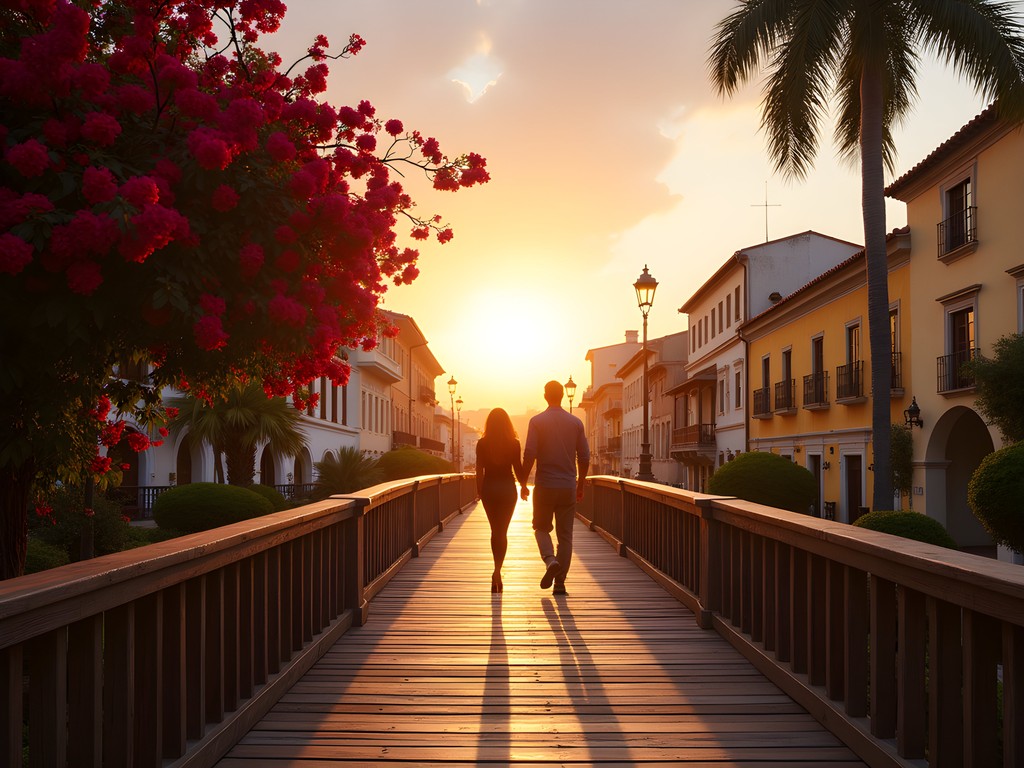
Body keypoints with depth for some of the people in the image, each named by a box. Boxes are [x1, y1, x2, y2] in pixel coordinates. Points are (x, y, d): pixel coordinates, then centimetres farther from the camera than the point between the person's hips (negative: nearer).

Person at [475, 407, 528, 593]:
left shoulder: (482, 444, -4)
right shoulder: (514, 443, -7)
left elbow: (479, 470, -2)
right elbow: (518, 468, -4)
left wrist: (479, 491, 9)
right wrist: (524, 486, 12)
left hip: (489, 489, 1)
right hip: (507, 489, -1)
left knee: (495, 531, 16)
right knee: (502, 532, 5)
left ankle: (497, 571, 19)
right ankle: (497, 571, -12)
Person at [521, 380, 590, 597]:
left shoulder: (537, 421, -5)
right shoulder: (576, 423, 4)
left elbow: (529, 455, -10)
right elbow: (584, 458, 4)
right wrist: (580, 485, 15)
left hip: (544, 486, -2)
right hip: (568, 487, 2)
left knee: (541, 528, 14)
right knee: (565, 535, 7)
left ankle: (550, 560, -13)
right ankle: (560, 583, 5)